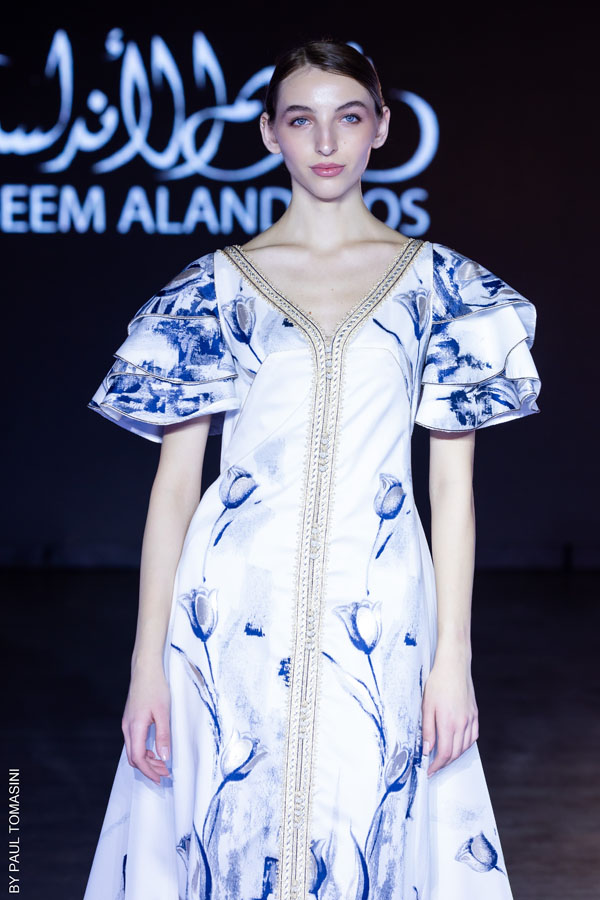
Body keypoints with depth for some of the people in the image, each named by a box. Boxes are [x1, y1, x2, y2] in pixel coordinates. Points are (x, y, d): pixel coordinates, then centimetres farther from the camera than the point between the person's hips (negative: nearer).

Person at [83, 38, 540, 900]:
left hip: (380, 622, 0)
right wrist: (148, 660, -2)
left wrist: (453, 657, -1)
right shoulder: (216, 285, 6)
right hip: (236, 618, 0)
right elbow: (175, 481, 4)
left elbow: (453, 486, 5)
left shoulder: (436, 280, 7)